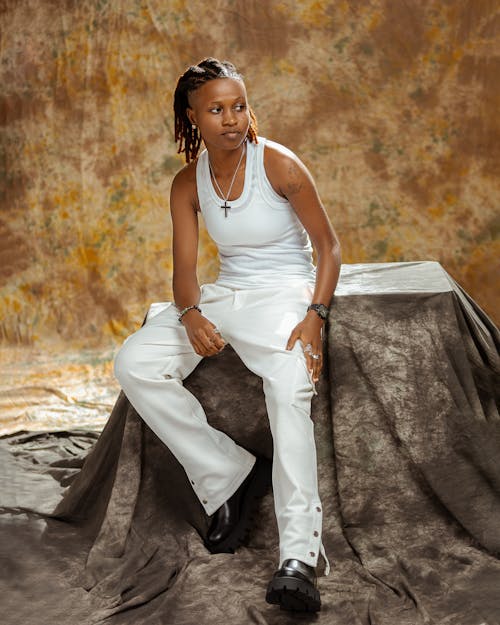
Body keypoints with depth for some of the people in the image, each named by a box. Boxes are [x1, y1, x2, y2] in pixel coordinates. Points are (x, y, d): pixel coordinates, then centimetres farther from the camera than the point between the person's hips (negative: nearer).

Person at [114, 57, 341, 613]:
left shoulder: (278, 165, -9)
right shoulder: (188, 184, 4)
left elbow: (328, 245, -5)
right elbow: (184, 269, 2)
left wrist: (315, 316, -21)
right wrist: (191, 315, -23)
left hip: (283, 292, -5)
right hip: (224, 294, 5)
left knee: (291, 389, -36)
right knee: (134, 365, -18)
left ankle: (299, 557, -43)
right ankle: (230, 478, -9)